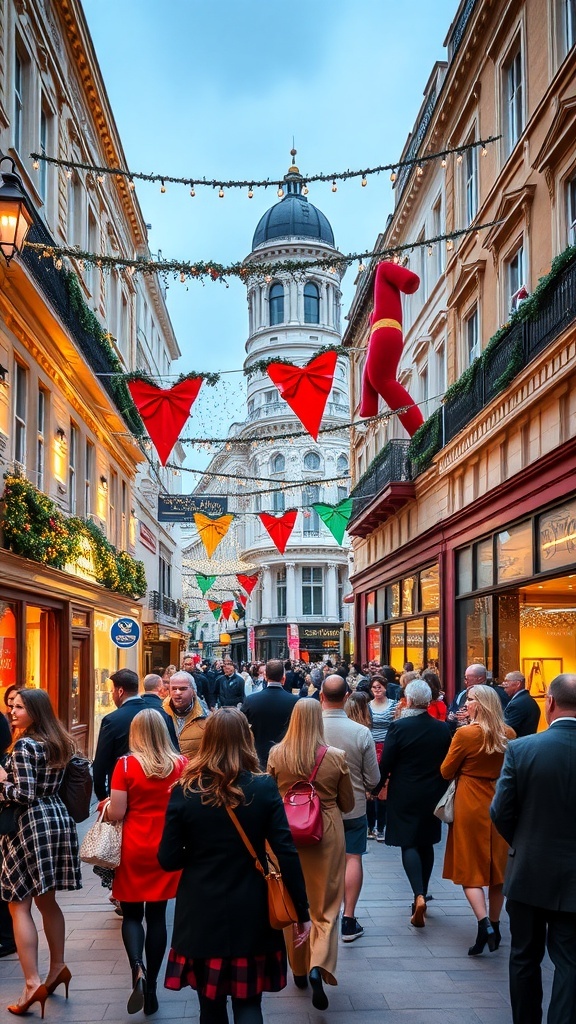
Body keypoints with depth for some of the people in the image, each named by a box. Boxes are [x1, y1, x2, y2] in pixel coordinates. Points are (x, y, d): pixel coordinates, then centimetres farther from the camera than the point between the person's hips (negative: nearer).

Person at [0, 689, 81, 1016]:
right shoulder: (61, 742, 10)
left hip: (31, 825, -8)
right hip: (58, 818, 8)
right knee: (47, 900, 19)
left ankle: (33, 984, -3)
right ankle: (58, 967, 26)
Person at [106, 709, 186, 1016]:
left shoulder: (126, 764, -12)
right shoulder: (181, 764, -5)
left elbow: (116, 813, -11)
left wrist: (105, 806, 10)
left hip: (134, 849, -2)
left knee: (131, 914, 12)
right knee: (157, 916, 11)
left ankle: (137, 969, -12)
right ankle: (151, 986, 16)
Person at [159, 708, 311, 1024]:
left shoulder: (185, 791, -8)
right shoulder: (264, 787, -9)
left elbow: (168, 859, -6)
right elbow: (286, 854, -10)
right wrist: (302, 912, -2)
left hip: (201, 913, 1)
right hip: (250, 914, 0)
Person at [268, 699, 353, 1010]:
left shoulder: (276, 754, -10)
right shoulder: (337, 757, -12)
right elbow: (347, 804, 1)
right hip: (327, 834, -1)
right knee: (326, 906, 9)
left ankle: (298, 969, 30)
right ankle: (318, 966, -12)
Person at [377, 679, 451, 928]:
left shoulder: (399, 727, -15)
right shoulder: (443, 729, -2)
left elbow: (385, 763, -12)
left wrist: (377, 786, 4)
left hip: (404, 796, -4)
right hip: (432, 796, 4)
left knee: (408, 844, 0)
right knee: (426, 844, 16)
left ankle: (419, 896, -18)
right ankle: (421, 895, 25)